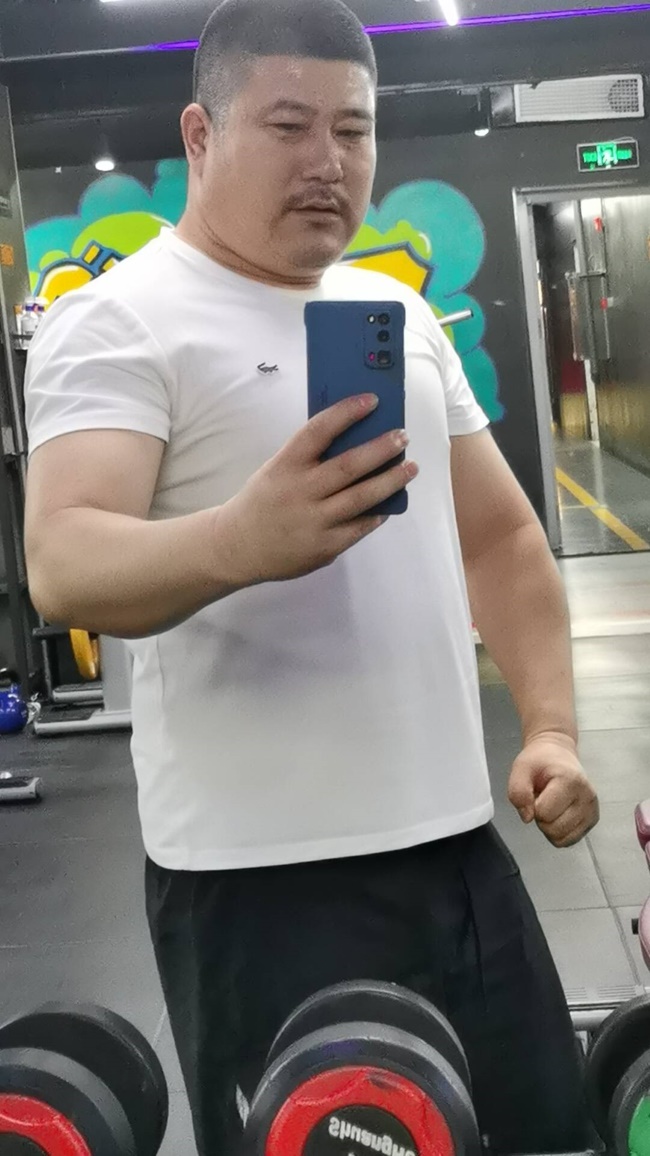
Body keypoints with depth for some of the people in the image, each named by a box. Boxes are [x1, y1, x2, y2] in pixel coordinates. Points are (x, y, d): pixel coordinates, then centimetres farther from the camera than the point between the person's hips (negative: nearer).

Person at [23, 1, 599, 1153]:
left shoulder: (400, 313, 13)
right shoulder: (120, 319, -8)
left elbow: (500, 535, 17)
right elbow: (65, 565, -22)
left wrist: (551, 727, 5)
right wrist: (238, 542, -42)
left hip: (458, 840, 7)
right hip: (266, 876, -6)